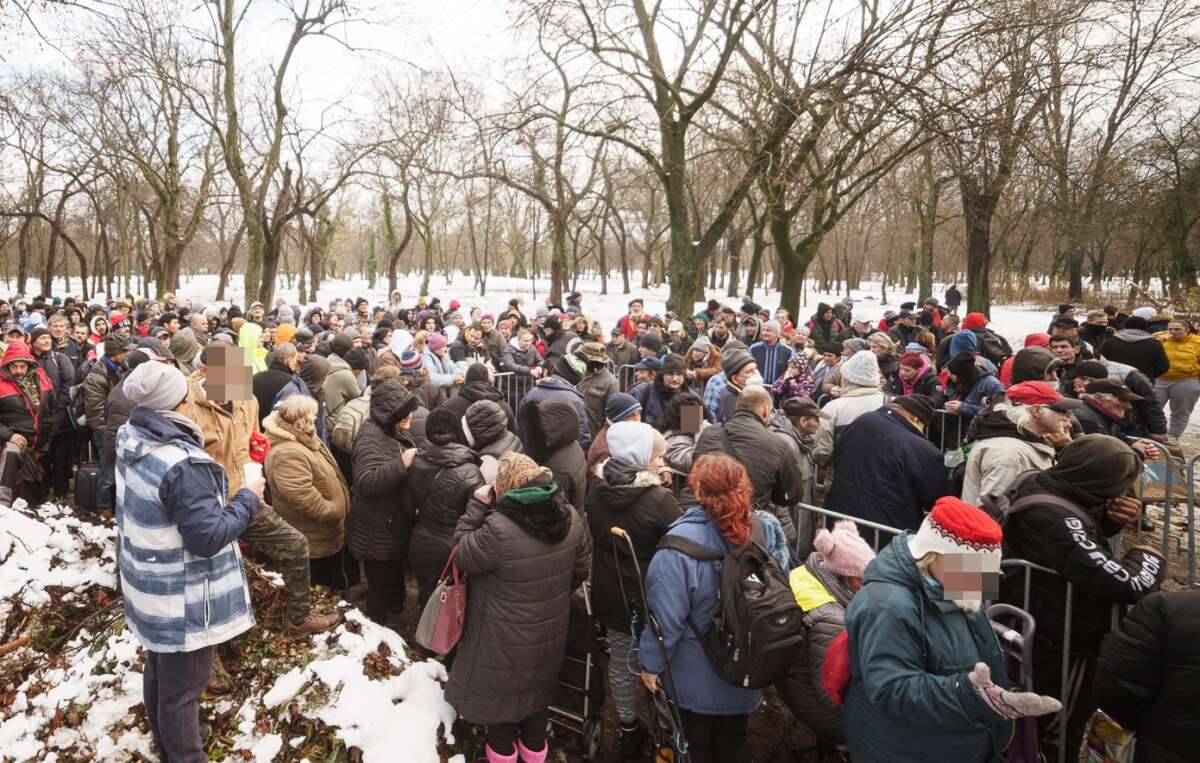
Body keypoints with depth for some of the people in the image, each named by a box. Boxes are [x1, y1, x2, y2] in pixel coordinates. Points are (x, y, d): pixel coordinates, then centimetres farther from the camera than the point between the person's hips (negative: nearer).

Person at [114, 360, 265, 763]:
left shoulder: (130, 438, -5)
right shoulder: (181, 464, -32)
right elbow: (208, 537, -28)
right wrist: (247, 499, -16)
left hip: (149, 587, 10)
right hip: (182, 601, -10)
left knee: (158, 671, 28)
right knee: (182, 687, 9)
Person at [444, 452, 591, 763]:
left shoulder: (497, 529, -33)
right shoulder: (571, 517, -13)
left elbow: (461, 555, -16)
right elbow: (581, 570, 0)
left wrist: (477, 507, -15)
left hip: (504, 636, -5)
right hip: (550, 629, 5)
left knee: (500, 689, 21)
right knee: (538, 685, 27)